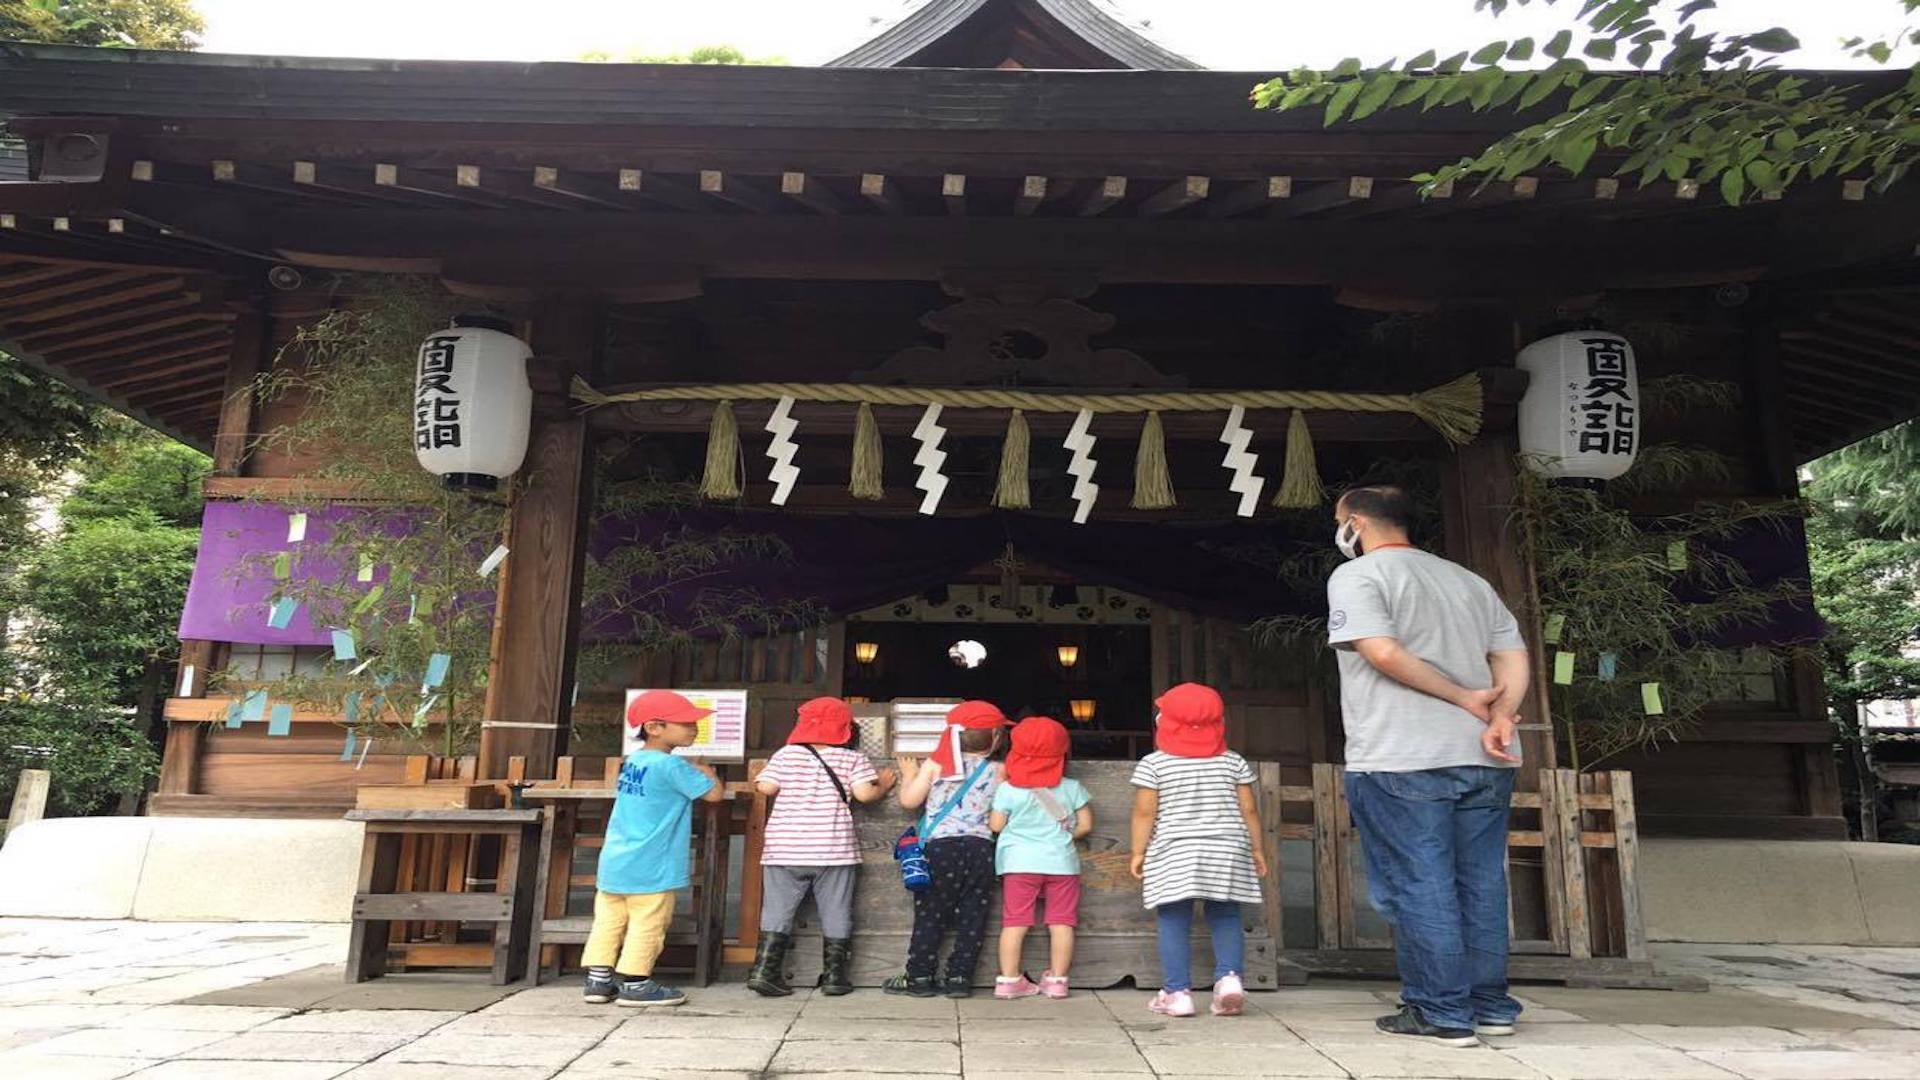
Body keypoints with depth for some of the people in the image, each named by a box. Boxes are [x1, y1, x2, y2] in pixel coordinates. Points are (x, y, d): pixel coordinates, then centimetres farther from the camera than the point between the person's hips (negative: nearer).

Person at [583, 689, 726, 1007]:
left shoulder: (631, 761, 9)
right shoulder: (671, 766, -17)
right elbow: (715, 793, -12)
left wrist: (690, 771, 18)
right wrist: (703, 771, 6)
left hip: (614, 862, 8)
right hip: (649, 868, -8)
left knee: (609, 922, 13)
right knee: (647, 926, 3)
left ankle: (599, 980, 19)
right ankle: (635, 983, 9)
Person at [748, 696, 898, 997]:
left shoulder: (786, 755, 2)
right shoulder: (852, 759, -1)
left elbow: (766, 787, -6)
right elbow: (864, 793, -12)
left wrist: (787, 783, 15)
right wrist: (883, 785, 7)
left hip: (785, 849, 1)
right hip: (834, 850, -1)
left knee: (777, 912, 9)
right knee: (836, 916, 10)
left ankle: (765, 971, 2)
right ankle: (834, 976, 12)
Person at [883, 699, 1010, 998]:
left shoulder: (935, 765, 1)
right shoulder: (998, 771, 3)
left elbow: (909, 800, 2)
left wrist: (910, 775, 20)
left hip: (941, 847, -1)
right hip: (980, 847, 1)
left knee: (929, 915, 7)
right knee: (972, 917, 9)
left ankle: (919, 976, 11)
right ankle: (959, 977, 10)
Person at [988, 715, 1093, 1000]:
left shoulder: (1008, 789, -3)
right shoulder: (1072, 788, 2)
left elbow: (995, 825, -2)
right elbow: (1085, 825, 5)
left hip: (1019, 861, -1)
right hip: (1061, 861, 1)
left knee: (1015, 922, 4)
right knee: (1061, 922, 7)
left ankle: (1008, 979, 5)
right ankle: (1057, 980, 11)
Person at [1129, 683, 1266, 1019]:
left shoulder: (1153, 764, -3)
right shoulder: (1233, 762, 5)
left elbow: (1144, 811, -5)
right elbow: (1249, 809, 6)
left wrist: (1138, 852, 2)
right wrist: (1257, 848, 15)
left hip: (1173, 855, -2)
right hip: (1226, 850, 2)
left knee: (1174, 922, 3)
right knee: (1225, 918, 12)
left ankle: (1177, 991, 2)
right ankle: (1229, 976, -4)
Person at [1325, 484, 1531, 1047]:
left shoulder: (1357, 576, -3)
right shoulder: (1469, 580, 19)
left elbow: (1383, 653, -17)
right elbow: (1513, 656, 9)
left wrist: (1465, 698, -9)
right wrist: (1500, 718, -5)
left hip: (1400, 761, -7)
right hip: (1482, 760, 7)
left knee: (1418, 887, 2)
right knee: (1481, 882, 14)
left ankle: (1441, 1013, 7)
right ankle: (1491, 1006, 23)